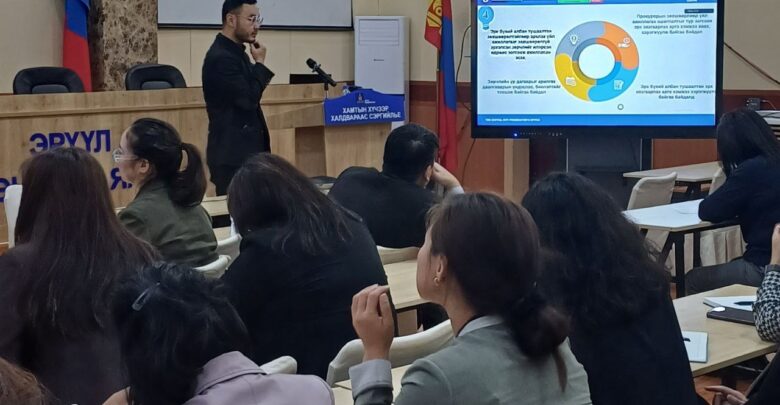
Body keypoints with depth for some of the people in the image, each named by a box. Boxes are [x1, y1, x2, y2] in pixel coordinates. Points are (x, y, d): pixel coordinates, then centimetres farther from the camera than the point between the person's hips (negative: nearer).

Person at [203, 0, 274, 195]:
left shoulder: (236, 52, 14)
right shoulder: (221, 57, -18)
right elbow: (248, 100, -20)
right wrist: (260, 63, -11)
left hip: (245, 150, 10)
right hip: (232, 153, -10)